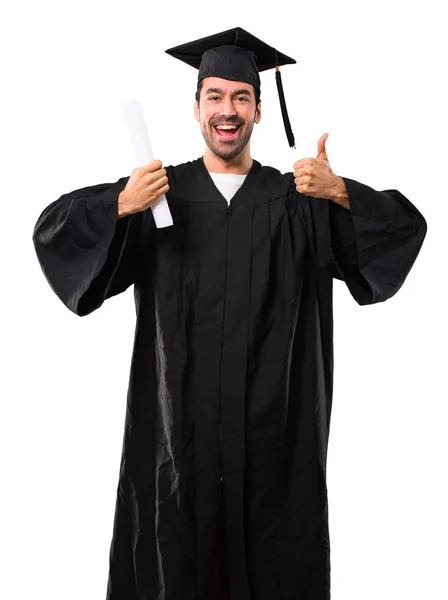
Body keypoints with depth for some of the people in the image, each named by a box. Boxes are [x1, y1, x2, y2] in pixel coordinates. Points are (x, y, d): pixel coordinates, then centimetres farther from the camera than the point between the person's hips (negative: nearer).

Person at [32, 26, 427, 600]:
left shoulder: (297, 199, 5)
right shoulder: (159, 193, 5)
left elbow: (407, 226, 0)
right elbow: (52, 231, -1)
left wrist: (340, 193, -18)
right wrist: (120, 206, -20)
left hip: (272, 424, 0)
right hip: (179, 420, 0)